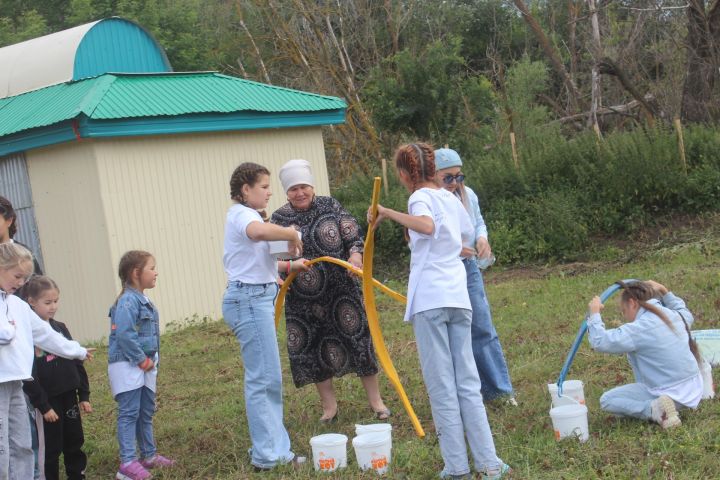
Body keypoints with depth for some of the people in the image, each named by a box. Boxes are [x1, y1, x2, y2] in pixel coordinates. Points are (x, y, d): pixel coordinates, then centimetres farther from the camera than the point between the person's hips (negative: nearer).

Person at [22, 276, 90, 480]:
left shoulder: (61, 328, 7)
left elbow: (77, 362, 11)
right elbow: (28, 375, -14)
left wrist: (84, 395, 9)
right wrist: (42, 405, -15)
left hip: (68, 396, 6)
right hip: (48, 400, -6)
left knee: (75, 444, 12)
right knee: (51, 449, 2)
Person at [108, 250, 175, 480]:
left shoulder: (143, 300, 12)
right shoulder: (127, 301, -18)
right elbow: (124, 334, -26)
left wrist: (152, 360, 9)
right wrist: (142, 360, -18)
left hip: (145, 365, 10)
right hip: (127, 366, -10)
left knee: (146, 413, 17)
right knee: (129, 413, -8)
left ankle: (149, 455, 27)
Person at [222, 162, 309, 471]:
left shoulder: (244, 215, 20)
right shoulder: (241, 214, -12)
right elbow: (259, 231, -37)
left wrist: (288, 266, 21)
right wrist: (292, 234, -22)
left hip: (256, 299, 11)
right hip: (250, 298, -11)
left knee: (266, 378, 13)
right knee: (264, 379, -8)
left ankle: (273, 448, 19)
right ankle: (267, 455, -3)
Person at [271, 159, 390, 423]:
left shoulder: (330, 206, 1)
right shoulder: (279, 218, 1)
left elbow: (354, 237, 0)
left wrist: (356, 254, -20)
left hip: (341, 289, -1)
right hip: (304, 299, 1)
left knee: (357, 340, 2)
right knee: (312, 348, 6)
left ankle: (375, 400, 15)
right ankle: (329, 406, 21)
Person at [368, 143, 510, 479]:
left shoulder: (420, 197, -3)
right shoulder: (452, 198, 18)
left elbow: (427, 226, -25)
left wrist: (388, 213, -20)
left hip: (430, 299, -6)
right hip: (458, 297, 6)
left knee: (441, 386, -1)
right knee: (467, 383, 7)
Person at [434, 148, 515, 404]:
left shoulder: (468, 195, 3)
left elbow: (479, 222, 19)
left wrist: (482, 238, -3)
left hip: (468, 267, 5)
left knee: (483, 328, 8)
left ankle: (499, 388, 17)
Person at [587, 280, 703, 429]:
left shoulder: (638, 329, -18)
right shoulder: (673, 316, 4)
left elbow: (600, 341, -22)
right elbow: (686, 314, 31)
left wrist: (594, 313, -8)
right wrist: (665, 292, 34)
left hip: (669, 394, -8)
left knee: (607, 401, 1)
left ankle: (654, 410, -15)